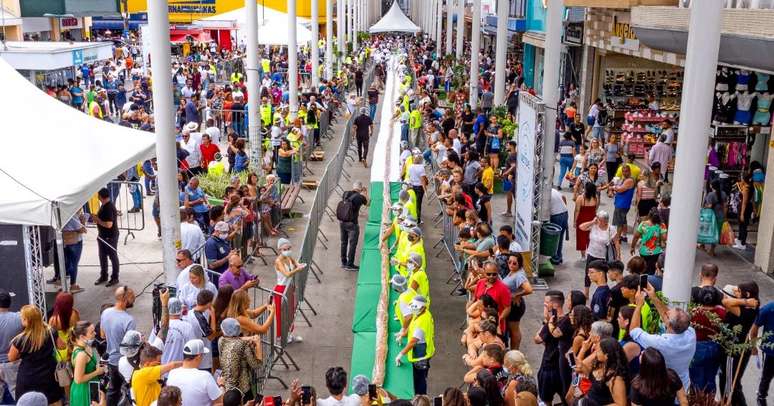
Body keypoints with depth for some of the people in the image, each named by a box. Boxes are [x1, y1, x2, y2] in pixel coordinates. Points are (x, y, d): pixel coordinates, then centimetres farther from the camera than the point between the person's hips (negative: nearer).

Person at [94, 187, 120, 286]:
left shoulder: (109, 208, -25)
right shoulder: (104, 206, 6)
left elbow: (108, 224, -29)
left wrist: (97, 219, -20)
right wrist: (96, 219, 4)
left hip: (110, 237, -10)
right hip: (103, 236, 10)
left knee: (113, 257, 4)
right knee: (102, 256, 18)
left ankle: (115, 278, 14)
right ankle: (103, 276, 31)